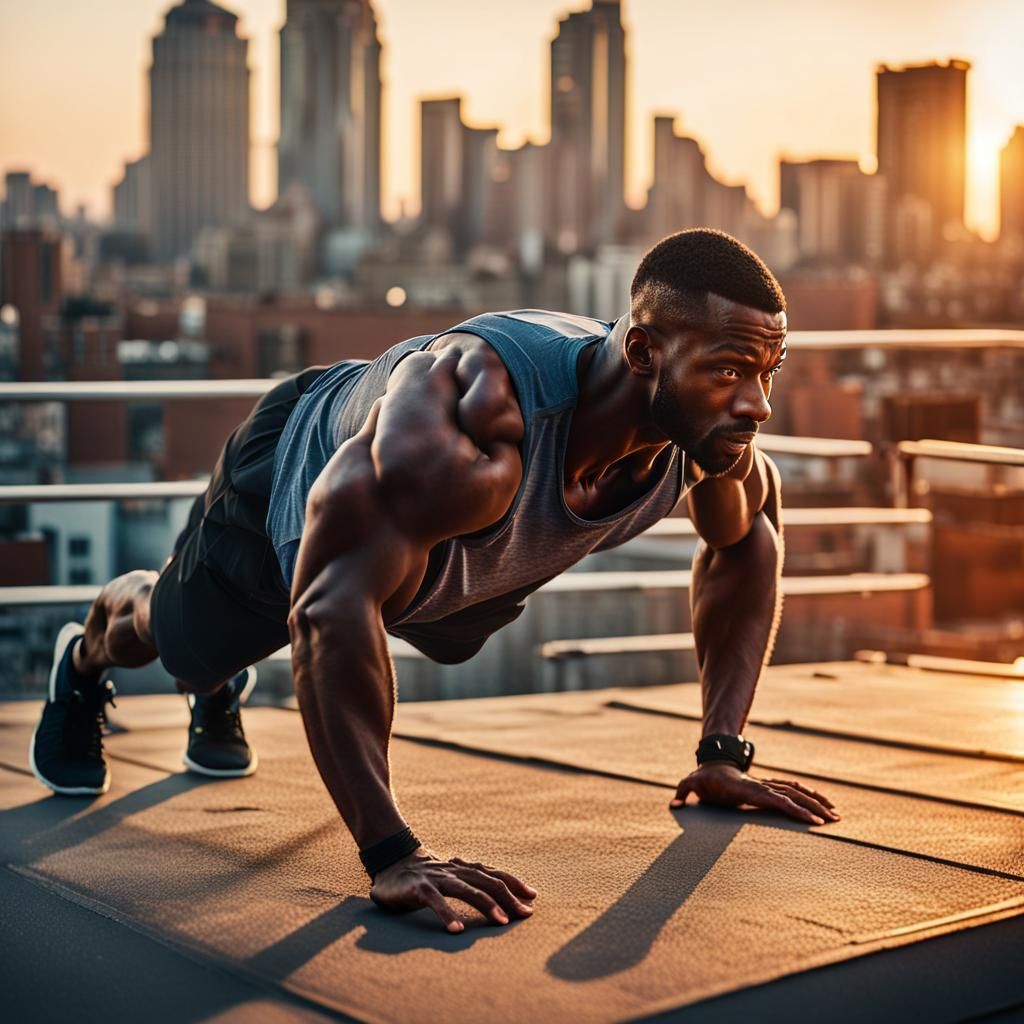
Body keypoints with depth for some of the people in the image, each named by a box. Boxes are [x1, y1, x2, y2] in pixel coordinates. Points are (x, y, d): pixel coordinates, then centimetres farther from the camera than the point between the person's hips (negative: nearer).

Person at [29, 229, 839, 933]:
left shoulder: (707, 423, -31)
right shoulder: (472, 416, -52)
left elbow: (749, 535, -9)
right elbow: (331, 603, -54)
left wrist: (725, 751, -11)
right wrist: (391, 854, -56)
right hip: (293, 482, -5)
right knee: (170, 633, 25)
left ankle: (221, 695, 68)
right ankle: (84, 662, 61)